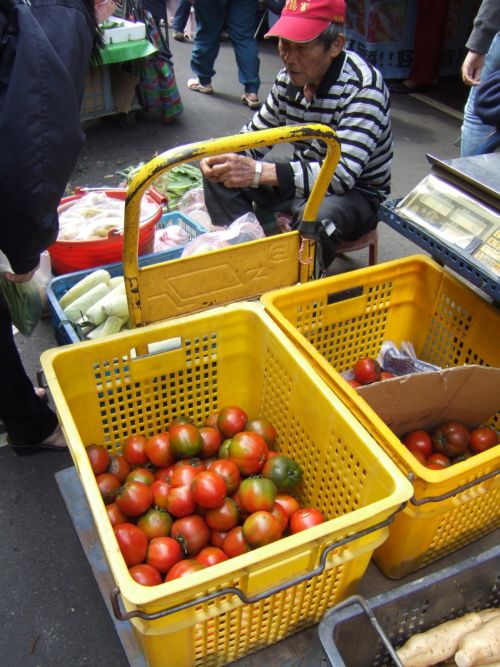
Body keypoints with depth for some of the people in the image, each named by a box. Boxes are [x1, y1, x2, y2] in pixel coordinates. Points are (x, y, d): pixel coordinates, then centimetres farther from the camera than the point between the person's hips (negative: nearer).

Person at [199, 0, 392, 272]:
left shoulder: (363, 86, -24)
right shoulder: (289, 77, -3)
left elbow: (341, 174, -33)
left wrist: (258, 172, -41)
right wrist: (222, 157, -15)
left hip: (357, 193, -6)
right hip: (300, 183, 7)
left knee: (318, 219, -41)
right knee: (219, 175, -4)